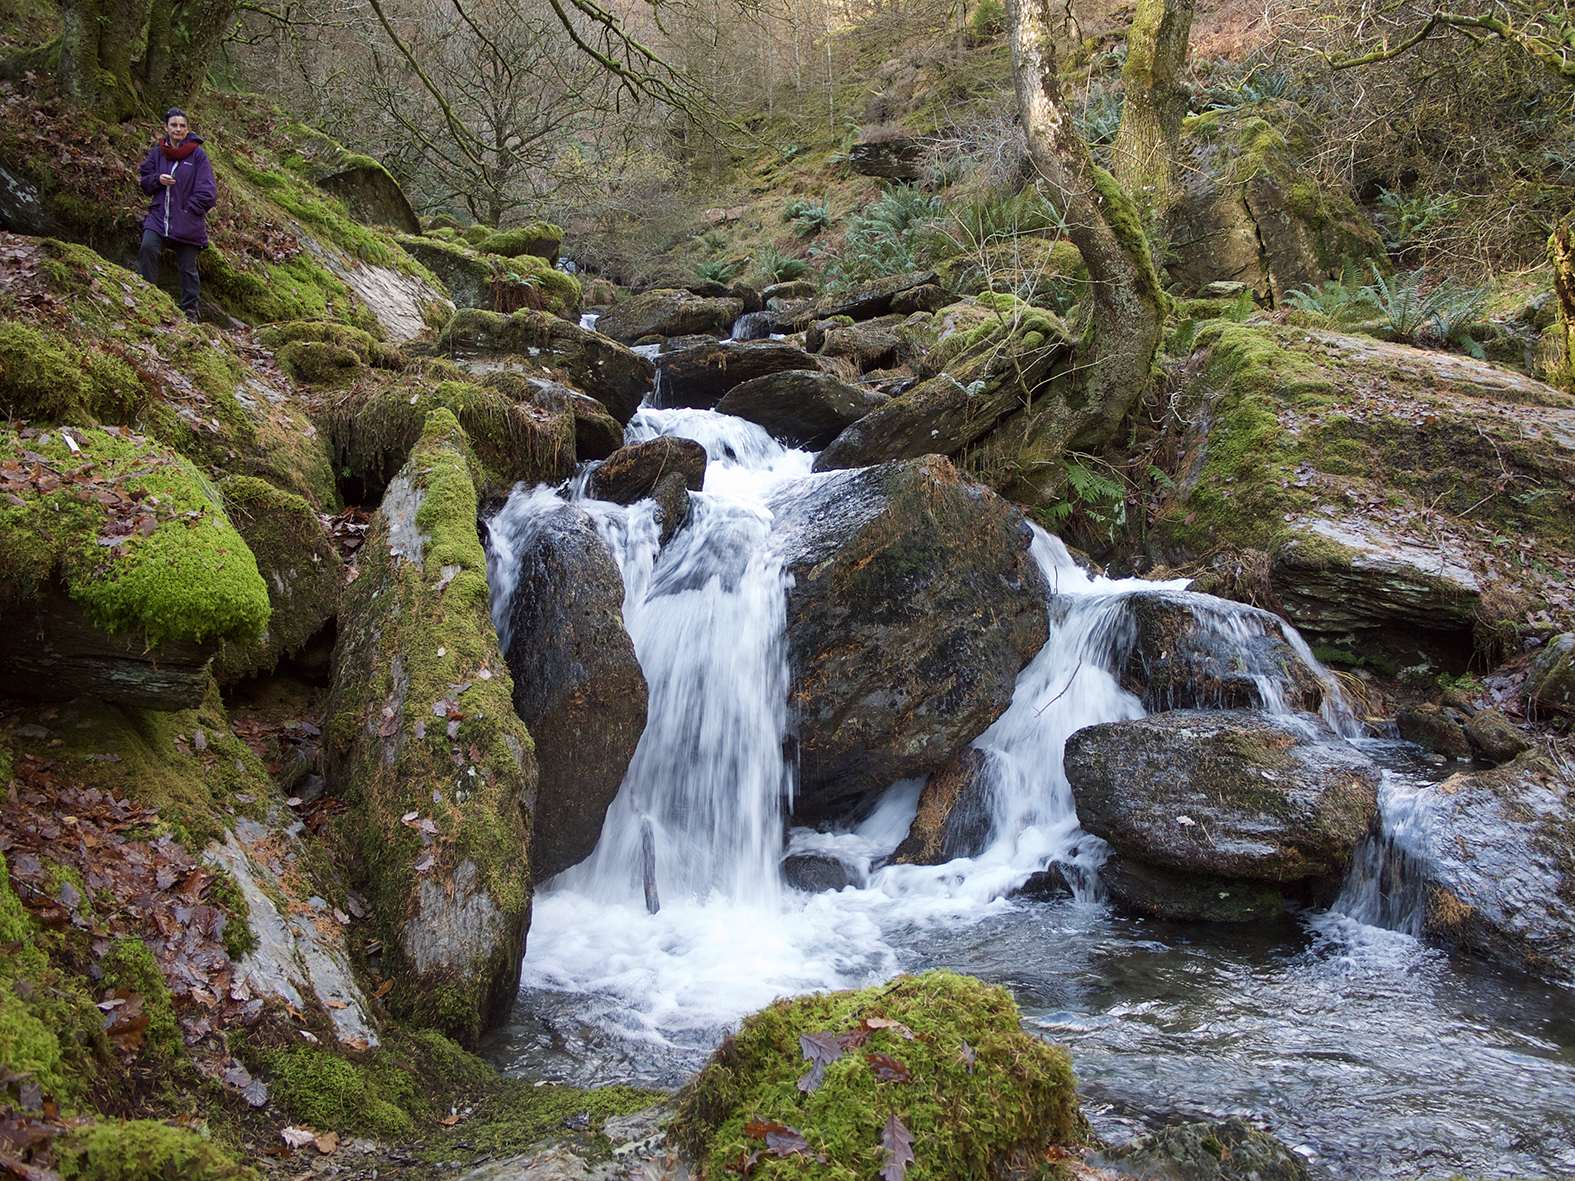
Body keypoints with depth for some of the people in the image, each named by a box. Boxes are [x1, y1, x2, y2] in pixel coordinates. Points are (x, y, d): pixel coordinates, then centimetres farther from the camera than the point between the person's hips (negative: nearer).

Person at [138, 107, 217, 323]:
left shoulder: (197, 154, -2)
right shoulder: (156, 152, 9)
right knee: (148, 247, -23)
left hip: (187, 220, -2)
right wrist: (157, 179, -7)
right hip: (159, 215, 2)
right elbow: (145, 182, 15)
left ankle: (190, 311, 15)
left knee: (187, 267, 3)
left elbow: (207, 192, -3)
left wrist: (189, 210, -10)